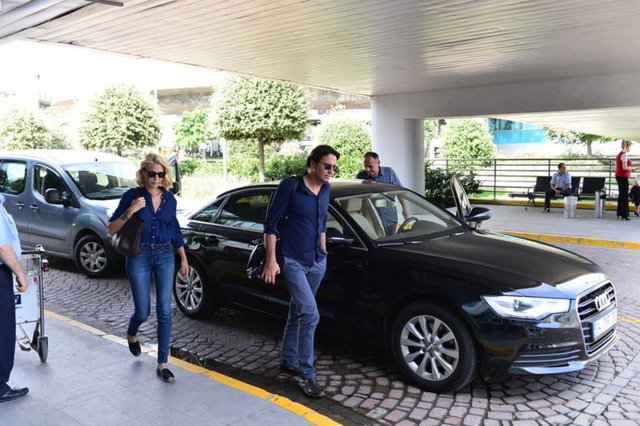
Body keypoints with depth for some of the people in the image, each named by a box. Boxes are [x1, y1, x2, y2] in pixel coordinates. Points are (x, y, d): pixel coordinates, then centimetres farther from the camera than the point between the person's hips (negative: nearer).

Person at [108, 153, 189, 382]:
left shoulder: (169, 198, 5)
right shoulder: (132, 196, -5)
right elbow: (112, 229, -6)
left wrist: (184, 259, 14)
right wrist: (130, 211, -21)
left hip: (165, 256, 3)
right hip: (139, 257, -2)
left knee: (164, 311, -2)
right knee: (143, 311, 2)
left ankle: (162, 364, 7)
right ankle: (132, 334, 41)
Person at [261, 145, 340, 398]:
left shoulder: (326, 190, 7)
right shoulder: (290, 186, -13)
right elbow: (271, 224, -11)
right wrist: (271, 260, -15)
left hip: (317, 262, 6)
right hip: (292, 261, -6)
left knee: (297, 313, 17)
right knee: (310, 314, -14)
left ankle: (289, 361, 32)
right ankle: (306, 375, -3)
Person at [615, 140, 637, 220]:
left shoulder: (619, 154, 14)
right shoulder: (625, 154, -14)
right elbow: (624, 168, -20)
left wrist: (629, 169, 18)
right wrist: (632, 168, -5)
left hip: (618, 176, 10)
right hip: (623, 177, -10)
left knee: (621, 195, 15)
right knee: (625, 196, -5)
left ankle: (619, 213, 21)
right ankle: (624, 215, -3)